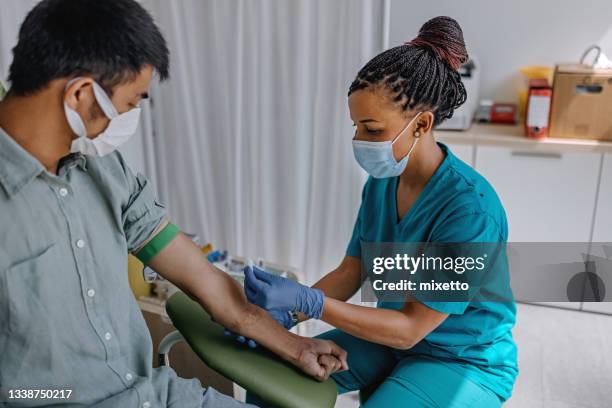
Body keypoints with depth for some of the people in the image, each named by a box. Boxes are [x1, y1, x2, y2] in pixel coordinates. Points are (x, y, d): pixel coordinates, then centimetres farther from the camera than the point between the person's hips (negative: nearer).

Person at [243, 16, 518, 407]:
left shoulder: (470, 209, -29)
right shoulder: (382, 183, -7)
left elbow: (411, 328, -25)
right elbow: (349, 272, -2)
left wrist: (305, 301, -33)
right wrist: (284, 315, -18)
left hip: (465, 361, -6)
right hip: (393, 335, 6)